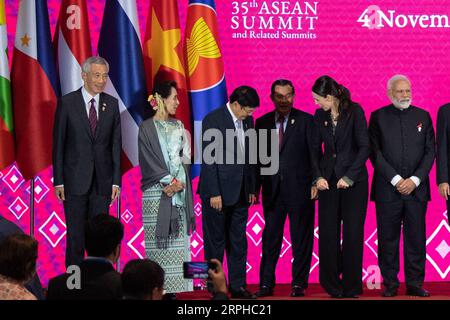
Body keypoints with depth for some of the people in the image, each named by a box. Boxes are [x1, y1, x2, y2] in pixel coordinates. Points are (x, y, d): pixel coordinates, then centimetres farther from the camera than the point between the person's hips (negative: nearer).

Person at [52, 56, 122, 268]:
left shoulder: (112, 104, 6)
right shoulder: (67, 102, -2)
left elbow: (116, 144, 8)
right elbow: (58, 144, -1)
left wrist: (116, 180, 2)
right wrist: (58, 180, -5)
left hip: (102, 179, 2)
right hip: (75, 179, -2)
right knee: (75, 235, 2)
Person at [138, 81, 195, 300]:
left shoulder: (178, 126, 14)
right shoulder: (147, 128, 0)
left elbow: (185, 157, 9)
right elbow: (149, 160, -6)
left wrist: (178, 182, -6)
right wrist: (168, 181, -12)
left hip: (179, 191, 4)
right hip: (156, 191, -4)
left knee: (178, 239, 0)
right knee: (158, 239, -5)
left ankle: (173, 287, 2)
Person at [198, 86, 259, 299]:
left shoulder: (247, 121, 9)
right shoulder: (213, 120, -11)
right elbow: (208, 158, -14)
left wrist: (251, 189, 12)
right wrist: (214, 193, -17)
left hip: (240, 192, 6)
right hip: (218, 191, -6)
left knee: (238, 241, 9)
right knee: (216, 242, 2)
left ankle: (238, 286, 16)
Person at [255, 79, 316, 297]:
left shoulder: (306, 121, 2)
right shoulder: (262, 122, 9)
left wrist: (315, 182, -8)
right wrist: (255, 187, 4)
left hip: (299, 188, -2)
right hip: (272, 189, 2)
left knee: (301, 239, 2)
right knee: (270, 238, 5)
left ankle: (299, 284, 10)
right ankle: (266, 284, 10)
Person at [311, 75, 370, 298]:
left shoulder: (354, 111, -8)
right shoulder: (320, 116, 6)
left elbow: (364, 147, -10)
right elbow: (316, 149, 11)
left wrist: (349, 177, -14)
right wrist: (318, 176, -2)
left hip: (354, 180, -4)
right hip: (328, 180, 4)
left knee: (352, 234, -1)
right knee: (328, 234, 2)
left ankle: (351, 287, 8)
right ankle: (332, 285, 13)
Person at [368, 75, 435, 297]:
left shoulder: (423, 116, 10)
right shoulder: (378, 117, 4)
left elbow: (430, 151, 5)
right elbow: (375, 152, -3)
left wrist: (415, 179, -7)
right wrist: (395, 179, -11)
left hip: (416, 188, 2)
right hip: (387, 188, -1)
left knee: (416, 237, 2)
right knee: (388, 238, 1)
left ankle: (415, 284, 10)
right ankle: (390, 284, 9)